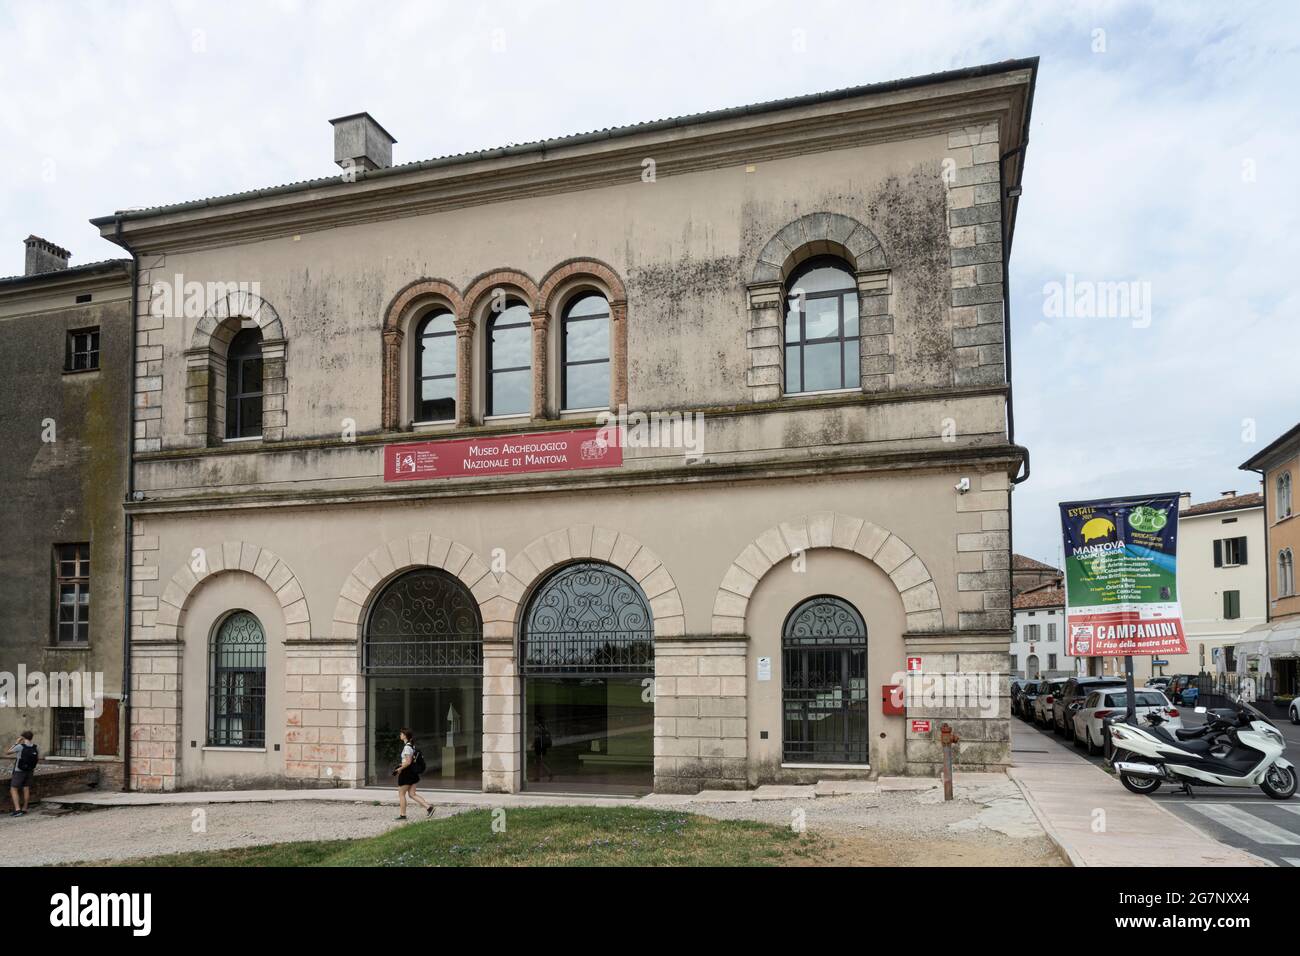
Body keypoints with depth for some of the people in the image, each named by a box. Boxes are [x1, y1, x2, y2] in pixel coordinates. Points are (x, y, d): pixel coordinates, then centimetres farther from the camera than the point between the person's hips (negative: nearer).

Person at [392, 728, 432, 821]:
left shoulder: (407, 747, -18)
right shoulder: (411, 745, 11)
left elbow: (408, 762, -23)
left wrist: (400, 769, -12)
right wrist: (402, 765, 16)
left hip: (407, 772, -9)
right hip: (412, 772, 9)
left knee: (401, 794, 5)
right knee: (412, 794, 9)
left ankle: (402, 814, 12)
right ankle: (428, 806, 0)